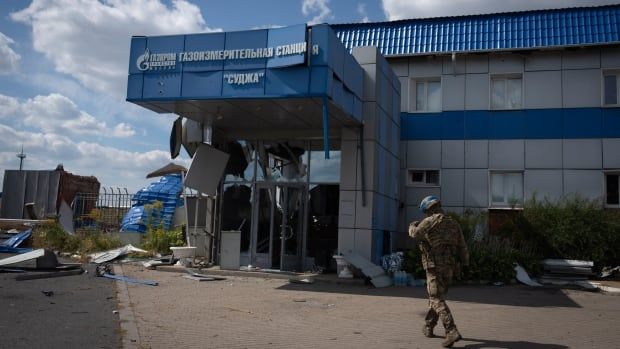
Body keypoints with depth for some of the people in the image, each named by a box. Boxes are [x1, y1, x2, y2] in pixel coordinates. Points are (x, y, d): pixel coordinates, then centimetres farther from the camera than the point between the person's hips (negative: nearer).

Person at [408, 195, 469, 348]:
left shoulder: (429, 222, -6)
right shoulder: (453, 223, 11)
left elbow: (415, 234, 11)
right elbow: (462, 247, 9)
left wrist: (412, 226, 33)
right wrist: (465, 264, 13)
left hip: (435, 267, -6)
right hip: (449, 267, 7)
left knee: (437, 300, -8)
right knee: (435, 296, 21)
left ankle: (452, 332, -22)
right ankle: (428, 327, 30)